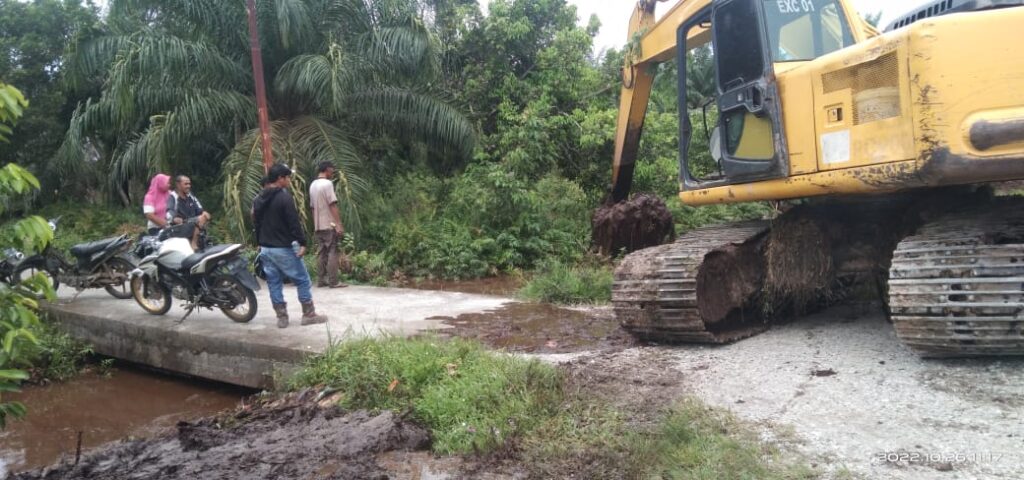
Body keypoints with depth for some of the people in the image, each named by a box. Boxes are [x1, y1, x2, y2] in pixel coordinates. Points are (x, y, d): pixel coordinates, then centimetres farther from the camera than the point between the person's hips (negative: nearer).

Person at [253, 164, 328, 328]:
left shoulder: (259, 199, 11)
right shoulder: (284, 197, -15)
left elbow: (256, 223, 18)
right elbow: (294, 223, -19)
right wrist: (302, 243, -16)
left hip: (265, 248, 8)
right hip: (284, 248, -8)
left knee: (274, 283, 10)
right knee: (302, 279, 2)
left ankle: (281, 317, 12)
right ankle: (309, 314, 6)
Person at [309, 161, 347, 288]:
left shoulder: (312, 185, 14)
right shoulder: (327, 183, -11)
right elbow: (333, 205, -17)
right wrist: (339, 224, -19)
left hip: (318, 225, 8)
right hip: (329, 225, -8)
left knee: (321, 253, 10)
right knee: (332, 253, -5)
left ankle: (321, 280, 10)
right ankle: (333, 281, -6)